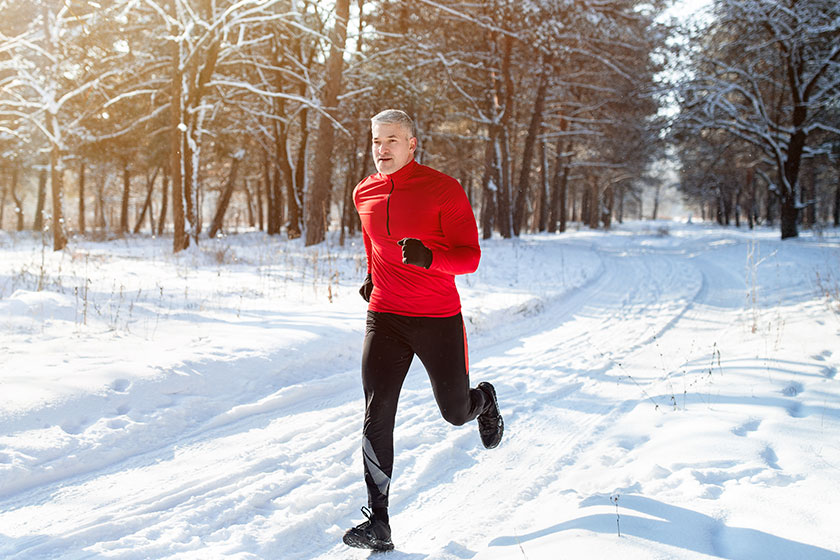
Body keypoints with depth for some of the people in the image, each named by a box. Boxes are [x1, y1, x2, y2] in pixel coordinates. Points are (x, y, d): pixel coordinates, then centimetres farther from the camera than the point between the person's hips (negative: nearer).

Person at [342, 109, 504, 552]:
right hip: (384, 317, 3)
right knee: (376, 416, -9)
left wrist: (428, 257, -29)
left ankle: (483, 400, 50)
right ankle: (378, 522, -3)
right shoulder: (364, 194, 6)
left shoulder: (443, 190, -10)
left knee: (455, 412, 12)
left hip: (438, 318, -3)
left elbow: (470, 256, -12)